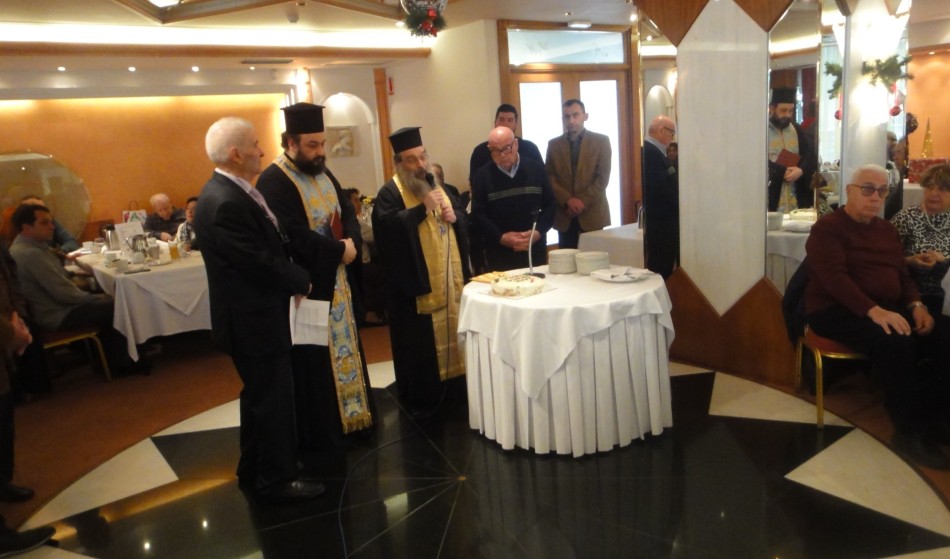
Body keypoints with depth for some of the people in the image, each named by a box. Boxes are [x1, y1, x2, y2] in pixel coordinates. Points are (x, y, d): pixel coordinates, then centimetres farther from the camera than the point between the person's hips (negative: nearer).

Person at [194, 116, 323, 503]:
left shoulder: (233, 192, 8)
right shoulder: (225, 203, -25)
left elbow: (269, 245, 11)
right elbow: (260, 262, -26)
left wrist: (292, 278, -2)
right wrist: (301, 281, -10)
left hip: (256, 314, 11)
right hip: (252, 319, -11)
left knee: (261, 394, 22)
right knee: (273, 397, 3)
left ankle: (254, 471, 39)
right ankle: (277, 480, 20)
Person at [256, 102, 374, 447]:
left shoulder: (321, 172, 10)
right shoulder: (274, 181, -17)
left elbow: (347, 211, 10)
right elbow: (296, 237, -26)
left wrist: (351, 242, -10)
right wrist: (339, 250, -17)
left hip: (337, 278, 8)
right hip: (307, 285, -8)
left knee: (344, 347, 16)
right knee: (315, 361, 2)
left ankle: (351, 414, 30)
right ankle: (319, 430, 17)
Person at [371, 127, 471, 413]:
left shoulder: (435, 184, 14)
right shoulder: (389, 193, -8)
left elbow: (462, 220, 19)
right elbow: (387, 226, -26)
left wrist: (454, 216, -3)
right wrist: (423, 208, -26)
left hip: (449, 279, 7)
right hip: (415, 284, -7)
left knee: (451, 334, 14)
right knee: (420, 345, 0)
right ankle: (421, 400, 14)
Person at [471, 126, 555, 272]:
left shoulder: (536, 169, 4)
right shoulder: (482, 176, 0)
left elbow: (549, 204, 5)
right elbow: (478, 213, -3)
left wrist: (538, 232, -9)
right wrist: (501, 237, -15)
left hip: (535, 249, 2)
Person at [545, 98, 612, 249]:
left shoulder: (601, 141, 2)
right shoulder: (554, 144, 8)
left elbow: (603, 177, -4)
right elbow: (549, 177, 2)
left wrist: (583, 202, -13)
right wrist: (568, 200, -12)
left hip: (593, 213, -1)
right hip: (564, 214, 2)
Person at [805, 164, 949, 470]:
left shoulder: (887, 230, 18)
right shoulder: (827, 228, -7)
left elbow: (902, 274, 17)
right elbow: (834, 278, -19)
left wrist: (916, 304, -4)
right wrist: (873, 311, -31)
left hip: (887, 309, 7)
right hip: (835, 310, -7)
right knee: (896, 343, -32)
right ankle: (911, 433, -20)